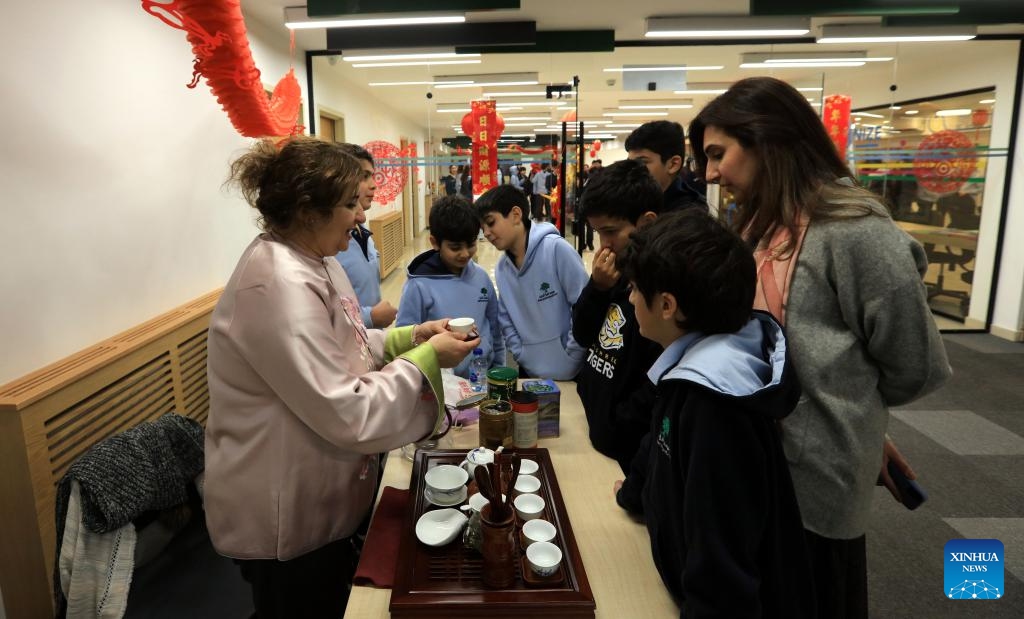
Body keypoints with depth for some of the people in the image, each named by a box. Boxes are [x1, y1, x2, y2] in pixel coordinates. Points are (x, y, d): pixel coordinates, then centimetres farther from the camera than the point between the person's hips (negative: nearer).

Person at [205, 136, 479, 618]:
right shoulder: (280, 287, -31)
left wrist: (406, 338, -1)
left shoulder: (312, 262, 1)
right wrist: (426, 359, -21)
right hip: (283, 519, -9)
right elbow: (348, 416, -31)